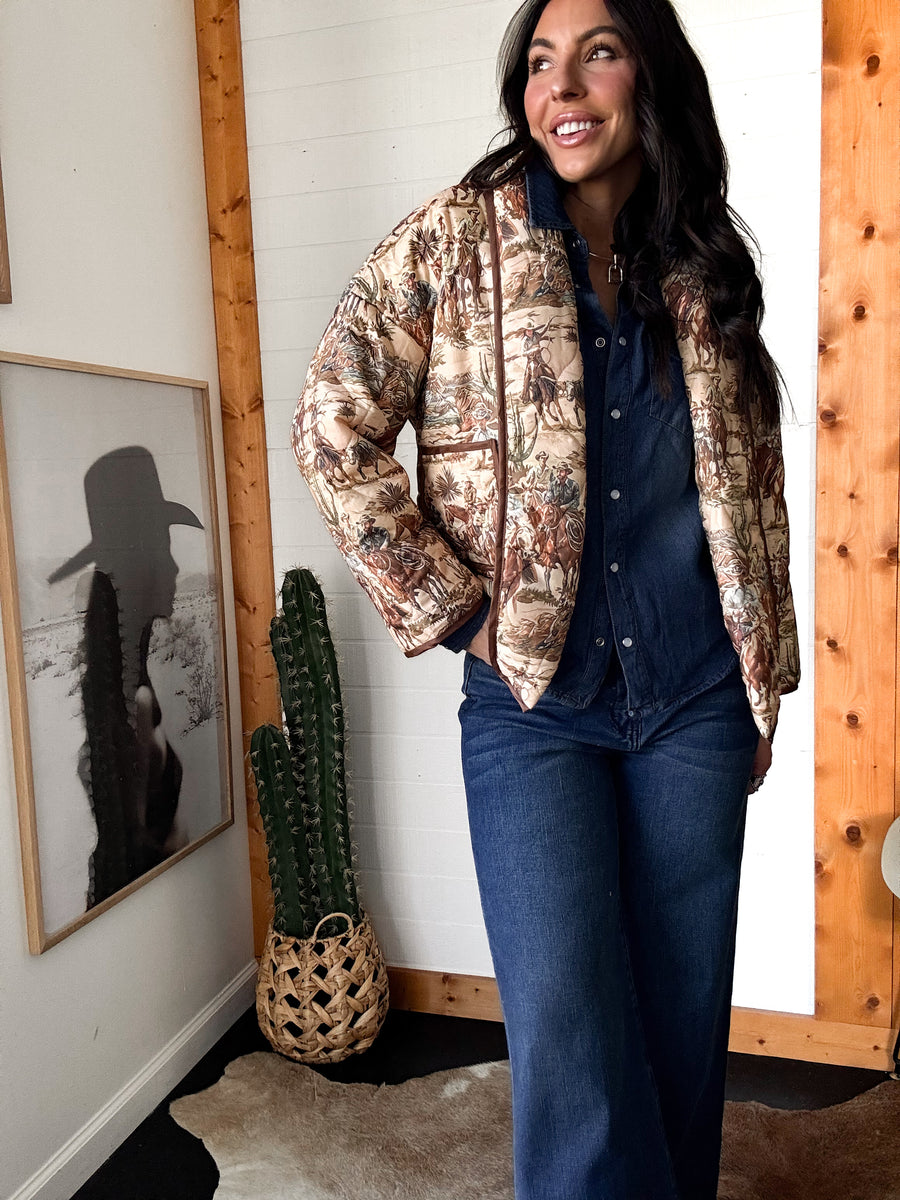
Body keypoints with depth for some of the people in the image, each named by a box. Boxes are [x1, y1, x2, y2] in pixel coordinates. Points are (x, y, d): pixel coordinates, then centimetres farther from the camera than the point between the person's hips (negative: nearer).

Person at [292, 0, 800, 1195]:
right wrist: (450, 600, -9)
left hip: (696, 700, 4)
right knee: (567, 1040, -2)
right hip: (533, 698, -3)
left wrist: (765, 678, 12)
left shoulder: (704, 261, 10)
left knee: (687, 1011, 14)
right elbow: (332, 426, -6)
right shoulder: (459, 236, 0)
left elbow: (754, 485, 14)